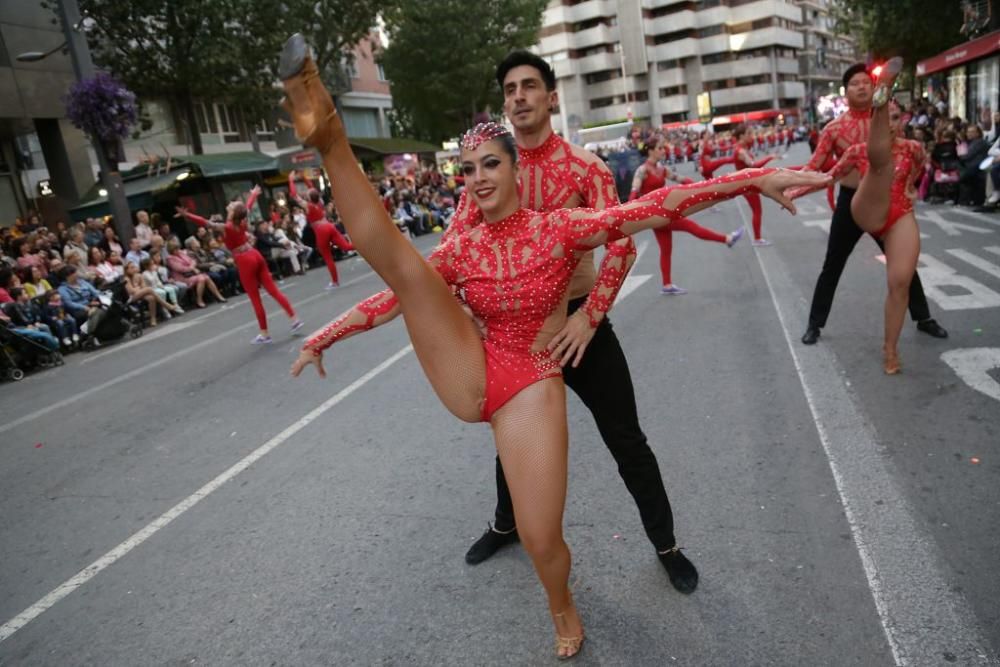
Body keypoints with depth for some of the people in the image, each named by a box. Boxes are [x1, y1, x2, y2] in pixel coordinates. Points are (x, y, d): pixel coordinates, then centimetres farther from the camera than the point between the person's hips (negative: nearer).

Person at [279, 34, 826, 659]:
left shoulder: (559, 227, -8)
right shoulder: (461, 248, 1)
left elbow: (656, 208, -16)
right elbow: (395, 296, 9)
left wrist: (755, 178, -23)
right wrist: (325, 336, 14)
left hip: (532, 388, -2)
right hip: (470, 381, 2)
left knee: (542, 540, -1)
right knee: (401, 261, -15)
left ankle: (563, 609, 33)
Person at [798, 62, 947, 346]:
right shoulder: (834, 128, -6)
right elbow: (814, 166, -9)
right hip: (850, 201, -2)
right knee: (832, 266, 3)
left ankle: (923, 318, 28)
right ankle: (815, 324, 15)